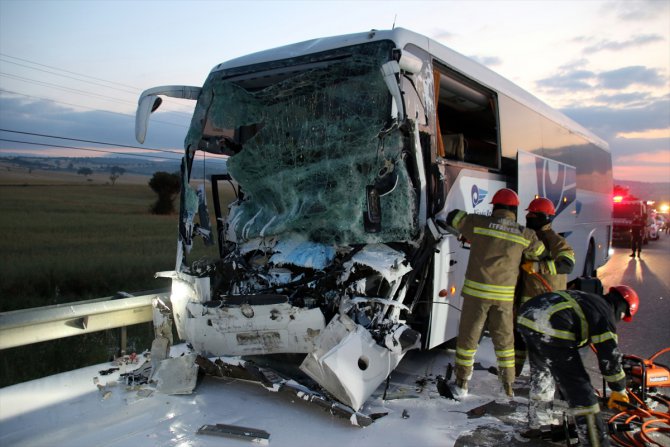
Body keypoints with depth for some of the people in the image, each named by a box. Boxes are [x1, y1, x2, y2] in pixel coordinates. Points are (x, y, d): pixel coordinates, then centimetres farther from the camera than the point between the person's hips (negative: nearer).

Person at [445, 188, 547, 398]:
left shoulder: (478, 223, -4)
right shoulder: (525, 235, 0)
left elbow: (453, 217, 10)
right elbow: (542, 255, 14)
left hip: (477, 290, -1)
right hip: (505, 295, 2)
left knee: (468, 336, 10)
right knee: (504, 339, 17)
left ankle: (462, 383, 18)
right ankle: (508, 386, 25)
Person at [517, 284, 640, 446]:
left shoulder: (586, 299, 30)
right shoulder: (605, 315, 7)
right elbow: (610, 356, 7)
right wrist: (618, 390, 21)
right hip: (551, 329, -9)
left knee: (541, 371, 31)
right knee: (578, 385, 3)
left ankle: (534, 420, 47)